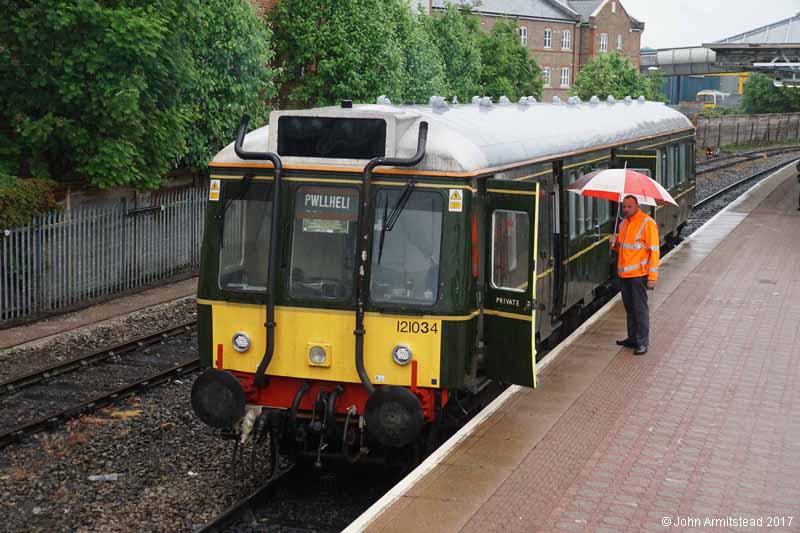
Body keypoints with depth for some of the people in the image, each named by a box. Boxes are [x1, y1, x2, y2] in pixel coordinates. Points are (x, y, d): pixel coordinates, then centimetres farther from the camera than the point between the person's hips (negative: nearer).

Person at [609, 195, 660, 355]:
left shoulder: (647, 223, -9)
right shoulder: (623, 224, 15)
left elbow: (654, 251, -12)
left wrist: (652, 277, -17)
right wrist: (615, 243, 2)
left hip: (639, 273, -7)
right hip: (624, 273, 7)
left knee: (640, 308, -5)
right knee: (629, 308, 14)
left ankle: (642, 342, 0)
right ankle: (632, 338, 23)